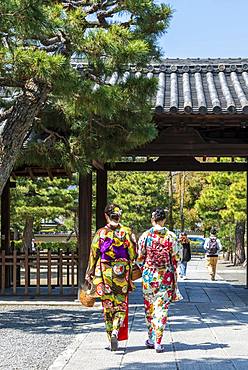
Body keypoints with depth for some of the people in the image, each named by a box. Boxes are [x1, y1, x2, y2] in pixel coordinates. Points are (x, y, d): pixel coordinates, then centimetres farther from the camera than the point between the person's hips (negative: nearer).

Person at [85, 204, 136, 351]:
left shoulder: (100, 233, -2)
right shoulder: (127, 232, -2)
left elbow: (93, 254, 1)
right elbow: (133, 255, -1)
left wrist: (90, 273, 11)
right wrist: (133, 272, 8)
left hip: (104, 273, 0)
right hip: (122, 273, 0)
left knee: (108, 305, 11)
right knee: (121, 305, 7)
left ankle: (110, 334, 12)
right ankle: (115, 332, -15)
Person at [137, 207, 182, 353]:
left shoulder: (145, 236, -4)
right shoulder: (171, 236, -4)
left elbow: (140, 259, 1)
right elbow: (175, 259, -1)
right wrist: (174, 276, 10)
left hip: (149, 275, 1)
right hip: (166, 277, -1)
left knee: (149, 308, 15)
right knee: (162, 308, 2)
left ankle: (151, 339, 23)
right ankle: (158, 342, -2)